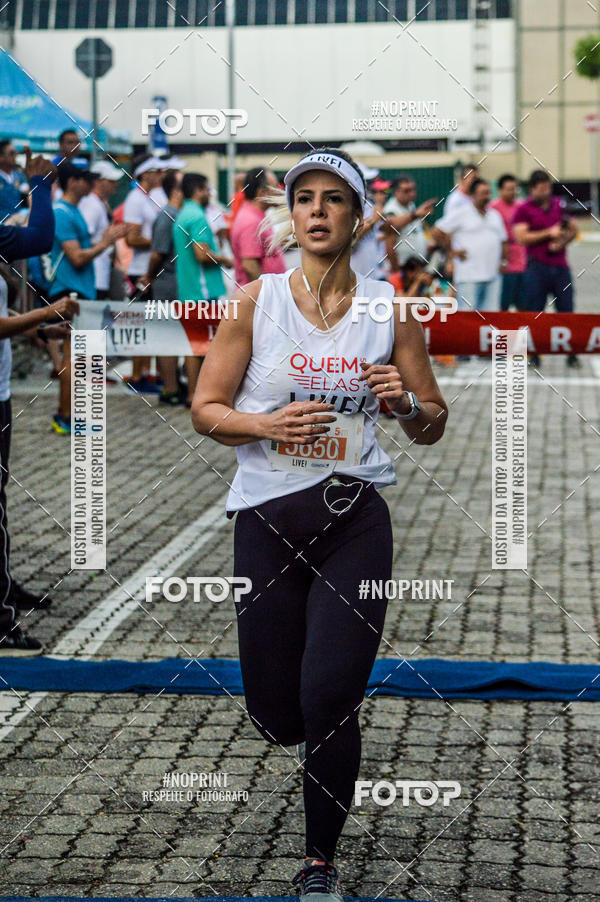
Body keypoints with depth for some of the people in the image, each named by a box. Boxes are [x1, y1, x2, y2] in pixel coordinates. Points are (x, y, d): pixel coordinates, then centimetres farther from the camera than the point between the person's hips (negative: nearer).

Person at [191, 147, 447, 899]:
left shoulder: (389, 309, 3)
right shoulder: (255, 301, 0)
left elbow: (433, 428, 10)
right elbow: (205, 409, 1)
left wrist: (405, 401, -13)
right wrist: (267, 425, -18)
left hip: (354, 520, 0)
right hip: (267, 519, 1)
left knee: (329, 703, -11)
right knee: (275, 717, 4)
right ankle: (319, 730, 42)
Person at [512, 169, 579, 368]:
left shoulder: (559, 204, 11)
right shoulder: (524, 210, -2)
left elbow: (573, 230, 17)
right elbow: (521, 237, -11)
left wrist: (562, 242, -3)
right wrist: (549, 233, -14)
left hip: (560, 266, 3)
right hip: (537, 267, -3)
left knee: (567, 311, 2)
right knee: (535, 313, 1)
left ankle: (572, 354, 6)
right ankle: (534, 356, 9)